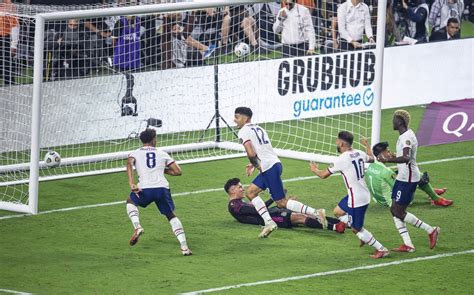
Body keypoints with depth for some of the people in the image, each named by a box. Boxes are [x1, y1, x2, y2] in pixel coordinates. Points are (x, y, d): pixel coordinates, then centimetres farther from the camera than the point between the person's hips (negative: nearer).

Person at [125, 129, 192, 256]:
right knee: (171, 216, 19)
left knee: (130, 201, 31)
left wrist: (132, 184, -15)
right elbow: (178, 171, 16)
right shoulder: (162, 154, 19)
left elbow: (129, 163, -8)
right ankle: (184, 247, 8)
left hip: (145, 189, -1)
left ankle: (137, 227, 5)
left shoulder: (135, 153, 16)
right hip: (163, 188, 1)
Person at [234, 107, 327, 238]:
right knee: (250, 192, 15)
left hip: (269, 167, -10)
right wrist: (254, 164, 23)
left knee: (281, 202, -5)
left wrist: (255, 165, -1)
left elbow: (251, 153, -19)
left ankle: (316, 213, -9)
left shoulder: (243, 132, -7)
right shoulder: (258, 128, 22)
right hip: (274, 163, 10)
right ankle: (268, 222, 5)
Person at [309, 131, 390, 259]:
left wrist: (314, 169, 15)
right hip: (364, 194, 9)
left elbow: (323, 175, -8)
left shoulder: (342, 159, -20)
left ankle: (381, 249, 8)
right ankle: (364, 236, 24)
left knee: (357, 229, 4)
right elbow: (371, 159, 27)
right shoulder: (360, 153, 1)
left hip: (356, 199, -9)